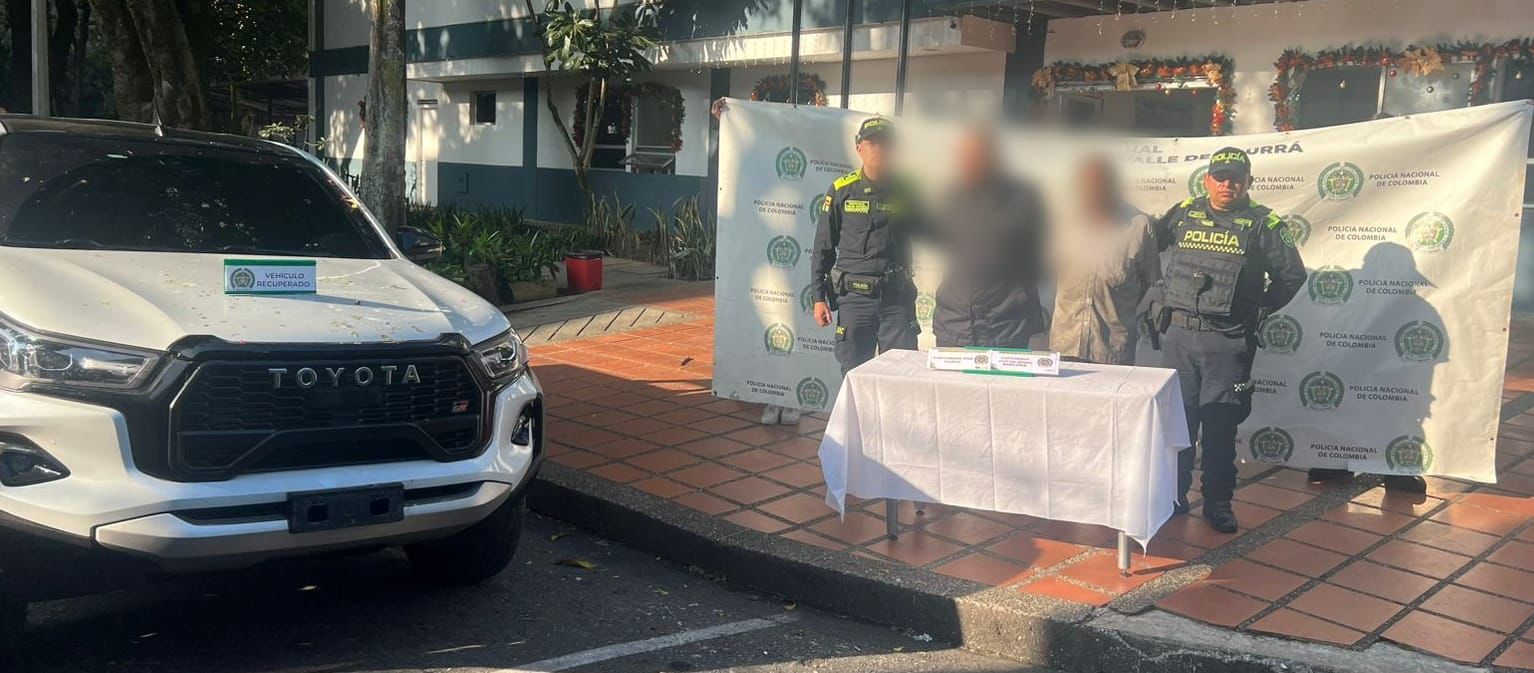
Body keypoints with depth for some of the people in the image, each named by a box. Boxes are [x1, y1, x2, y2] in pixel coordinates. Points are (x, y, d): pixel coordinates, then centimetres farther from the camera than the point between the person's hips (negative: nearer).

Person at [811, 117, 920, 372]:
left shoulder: (906, 191, 5)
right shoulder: (841, 191, 3)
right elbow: (823, 248, 6)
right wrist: (819, 297, 3)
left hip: (897, 296, 0)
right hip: (854, 296, 0)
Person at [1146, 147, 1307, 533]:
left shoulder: (1261, 223, 0)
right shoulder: (1183, 215, 6)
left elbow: (1292, 275, 1)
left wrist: (1260, 310, 2)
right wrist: (1160, 300, 14)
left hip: (1228, 341, -2)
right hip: (1177, 335, 2)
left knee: (1220, 426, 3)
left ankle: (1218, 504, 13)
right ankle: (1174, 495, 22)